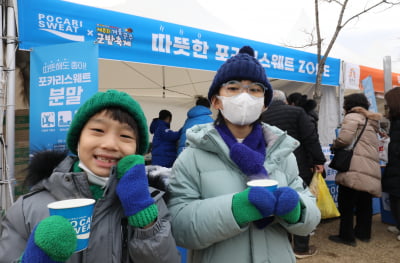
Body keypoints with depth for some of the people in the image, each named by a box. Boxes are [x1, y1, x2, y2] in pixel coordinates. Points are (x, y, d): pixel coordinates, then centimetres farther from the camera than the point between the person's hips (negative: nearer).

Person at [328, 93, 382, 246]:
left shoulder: (352, 117, -1)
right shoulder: (371, 121, 27)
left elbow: (344, 139, -13)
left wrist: (334, 146, 4)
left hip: (356, 169, -9)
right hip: (371, 169, 9)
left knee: (346, 203, -1)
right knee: (364, 203, 16)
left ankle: (347, 236, 3)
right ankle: (363, 233, 26)